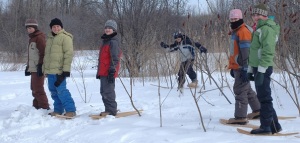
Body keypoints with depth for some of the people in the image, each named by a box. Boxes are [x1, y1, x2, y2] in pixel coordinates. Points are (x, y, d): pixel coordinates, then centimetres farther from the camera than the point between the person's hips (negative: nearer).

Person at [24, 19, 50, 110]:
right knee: (34, 89, 13)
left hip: (38, 68, -10)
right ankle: (36, 106, 20)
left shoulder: (39, 37, -10)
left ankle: (44, 107, -5)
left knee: (38, 89, -9)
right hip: (33, 68, 10)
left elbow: (43, 52, -18)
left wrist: (40, 65, -22)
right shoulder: (31, 39, 20)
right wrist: (28, 67, 23)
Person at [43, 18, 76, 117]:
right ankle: (58, 110, 19)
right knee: (53, 91, 11)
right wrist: (45, 68, 22)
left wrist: (66, 70, -18)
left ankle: (71, 110, -9)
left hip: (59, 70, -8)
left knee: (61, 90, -13)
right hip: (50, 70, 8)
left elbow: (69, 54, -13)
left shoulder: (65, 37, -6)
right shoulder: (50, 38, 20)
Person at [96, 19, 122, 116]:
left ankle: (111, 110, -2)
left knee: (108, 91, -8)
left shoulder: (113, 42, -12)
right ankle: (108, 110, 21)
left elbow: (115, 58, -17)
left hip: (108, 72, -10)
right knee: (103, 92, 14)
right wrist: (99, 72, 25)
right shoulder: (105, 41, 19)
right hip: (103, 71, 10)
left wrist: (112, 71, -21)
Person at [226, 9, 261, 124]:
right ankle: (257, 110, 30)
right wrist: (232, 67, 25)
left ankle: (240, 117, -6)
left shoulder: (243, 31, -14)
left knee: (240, 90, -9)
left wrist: (245, 69, -24)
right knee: (246, 89, 19)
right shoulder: (235, 32, 17)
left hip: (242, 68, -10)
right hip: (237, 67, 10)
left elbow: (246, 52, -20)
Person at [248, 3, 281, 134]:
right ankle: (273, 125, 18)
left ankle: (267, 126, -1)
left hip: (263, 69, -10)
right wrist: (251, 69, 23)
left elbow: (268, 51, -20)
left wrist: (261, 71, -24)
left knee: (264, 98, -6)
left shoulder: (267, 29, -12)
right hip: (258, 68, 10)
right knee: (263, 97, 12)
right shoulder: (260, 29, 20)